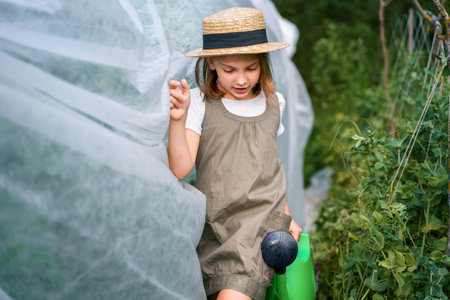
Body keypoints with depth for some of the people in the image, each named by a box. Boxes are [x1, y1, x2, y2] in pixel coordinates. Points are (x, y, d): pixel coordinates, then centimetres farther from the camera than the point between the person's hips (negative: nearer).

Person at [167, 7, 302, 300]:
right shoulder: (199, 103, -3)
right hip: (216, 226, 0)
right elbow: (180, 169, -12)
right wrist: (178, 119, -26)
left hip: (266, 221, 1)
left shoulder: (274, 103, 9)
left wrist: (286, 216, 22)